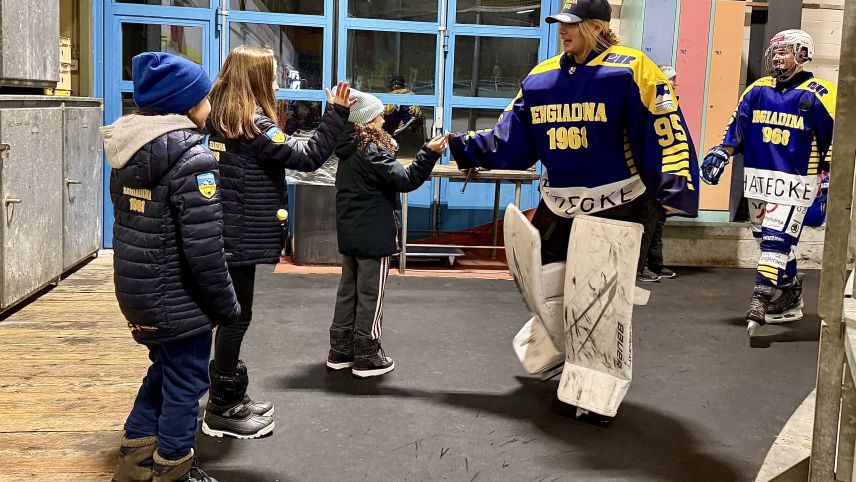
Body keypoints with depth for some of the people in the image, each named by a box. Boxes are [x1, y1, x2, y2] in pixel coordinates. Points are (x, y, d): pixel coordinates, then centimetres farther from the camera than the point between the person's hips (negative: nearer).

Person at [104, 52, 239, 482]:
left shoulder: (128, 151, 6)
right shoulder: (191, 158, -21)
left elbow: (131, 221, 13)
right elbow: (204, 248, -23)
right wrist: (226, 305, -12)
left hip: (137, 288, 9)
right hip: (178, 298, -9)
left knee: (164, 370, 25)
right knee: (185, 382, 8)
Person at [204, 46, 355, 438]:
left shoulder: (218, 117, 10)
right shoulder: (253, 122, -16)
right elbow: (307, 156, -21)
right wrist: (336, 114, -16)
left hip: (227, 235, 9)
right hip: (242, 237, -9)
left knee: (232, 314, 17)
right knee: (237, 316, 0)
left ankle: (229, 397, 29)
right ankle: (222, 410, 10)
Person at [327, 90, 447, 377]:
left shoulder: (349, 150, 9)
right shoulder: (372, 152, -18)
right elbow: (405, 180, -25)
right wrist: (430, 153, -30)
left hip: (350, 233, 9)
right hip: (373, 236, -9)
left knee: (348, 291, 15)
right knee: (370, 295, 0)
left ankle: (340, 351, 23)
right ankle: (366, 358, 8)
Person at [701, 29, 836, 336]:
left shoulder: (818, 94, -5)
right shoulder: (758, 90, 10)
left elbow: (835, 138, -4)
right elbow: (737, 126, 17)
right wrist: (721, 153, 6)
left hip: (794, 182, -6)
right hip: (758, 177, 6)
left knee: (777, 240, -13)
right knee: (768, 239, 12)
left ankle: (759, 304, -17)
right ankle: (790, 299, 28)